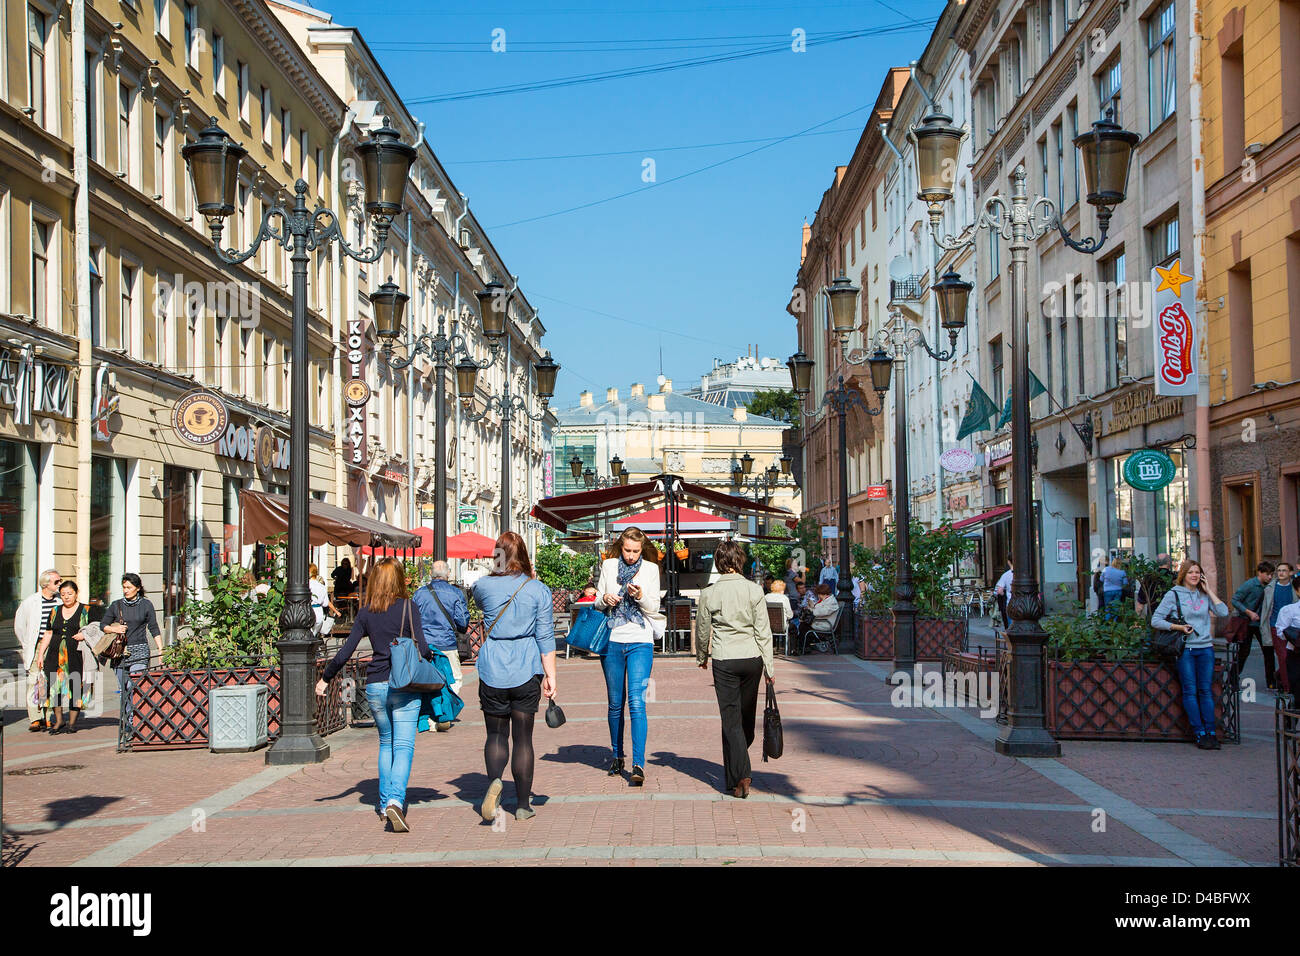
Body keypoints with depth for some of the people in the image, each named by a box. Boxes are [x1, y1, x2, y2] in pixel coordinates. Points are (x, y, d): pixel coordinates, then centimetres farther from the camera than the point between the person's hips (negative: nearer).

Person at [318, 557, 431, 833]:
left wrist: (325, 679, 15)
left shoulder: (366, 613, 3)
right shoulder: (408, 608, -4)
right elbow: (422, 648, -9)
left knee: (386, 744, 21)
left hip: (375, 686, 3)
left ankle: (385, 802, 23)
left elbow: (345, 652, 3)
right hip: (404, 685, -3)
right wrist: (431, 656, 14)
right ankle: (395, 800, -24)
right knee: (403, 746, -5)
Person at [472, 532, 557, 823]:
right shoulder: (538, 590, -2)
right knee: (523, 736, 7)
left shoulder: (484, 586, -2)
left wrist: (497, 572, 22)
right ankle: (523, 805, 10)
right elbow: (546, 637, -2)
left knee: (496, 733, 11)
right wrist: (550, 676, 1)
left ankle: (494, 780, -17)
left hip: (492, 669, 0)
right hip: (526, 670, 0)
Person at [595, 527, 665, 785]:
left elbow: (654, 608, 2)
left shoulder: (651, 569, 3)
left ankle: (638, 765, -16)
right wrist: (605, 599, -10)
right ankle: (617, 756, 26)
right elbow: (597, 602, 12)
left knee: (636, 702, -13)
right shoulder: (608, 566, 7)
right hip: (612, 641, 2)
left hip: (640, 642, -2)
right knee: (615, 703, 9)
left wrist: (640, 596, -18)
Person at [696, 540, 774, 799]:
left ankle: (740, 776, -11)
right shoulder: (754, 590, -4)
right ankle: (736, 768, 33)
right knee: (746, 716, 17)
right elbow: (763, 631, -3)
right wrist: (769, 667, 3)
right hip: (752, 658, 2)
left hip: (724, 661, -2)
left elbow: (702, 630, 5)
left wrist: (702, 657, 23)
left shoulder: (709, 593, -5)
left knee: (731, 720, 1)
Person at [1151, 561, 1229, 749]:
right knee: (1190, 691, -4)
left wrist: (1209, 591, 1)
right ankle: (1200, 734, -1)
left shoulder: (1204, 595, 12)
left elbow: (1223, 612, -1)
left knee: (1205, 690, 2)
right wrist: (1178, 627, -13)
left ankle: (1211, 732, 4)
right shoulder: (1174, 595, 1)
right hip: (1185, 649, -3)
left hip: (1205, 647, 3)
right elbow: (1156, 620, -1)